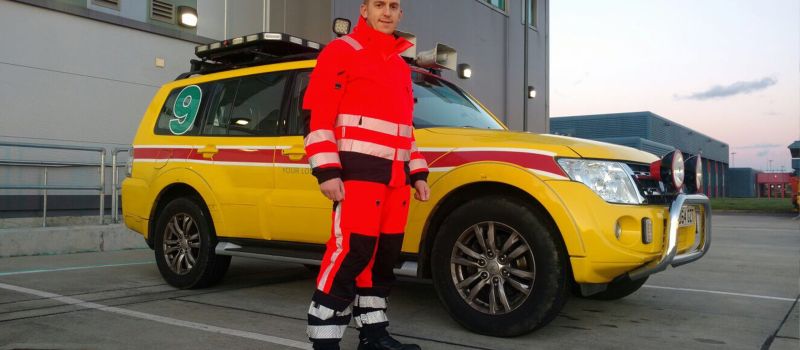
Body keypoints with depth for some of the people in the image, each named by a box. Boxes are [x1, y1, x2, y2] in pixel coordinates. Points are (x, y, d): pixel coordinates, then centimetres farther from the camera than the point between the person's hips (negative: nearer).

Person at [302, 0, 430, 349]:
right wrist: (327, 171, -17)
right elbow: (317, 116, -9)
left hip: (395, 176, 8)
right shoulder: (341, 51, 0)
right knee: (351, 253, -13)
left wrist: (418, 172, 18)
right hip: (358, 171, -7)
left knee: (384, 255, 9)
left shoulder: (400, 65, 24)